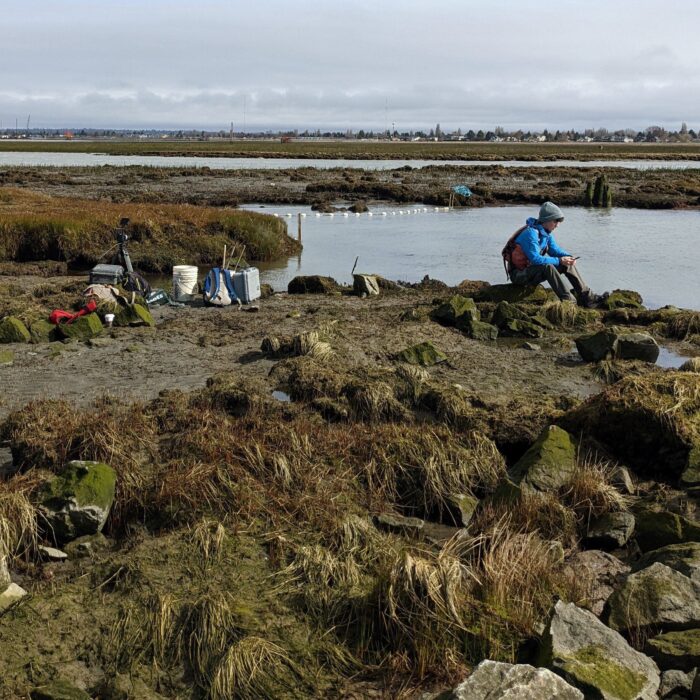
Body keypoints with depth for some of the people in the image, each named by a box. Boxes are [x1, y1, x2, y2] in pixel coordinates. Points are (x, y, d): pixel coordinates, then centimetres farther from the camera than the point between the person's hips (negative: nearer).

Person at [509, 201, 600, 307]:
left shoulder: (546, 231, 4)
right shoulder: (531, 233, -25)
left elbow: (554, 249, 12)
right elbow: (535, 259, -31)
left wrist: (568, 257, -9)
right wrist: (559, 261, -27)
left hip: (536, 268, 10)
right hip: (519, 274, -9)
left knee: (567, 264, 2)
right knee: (548, 267, -35)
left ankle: (586, 296, 1)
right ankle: (569, 301, -37)